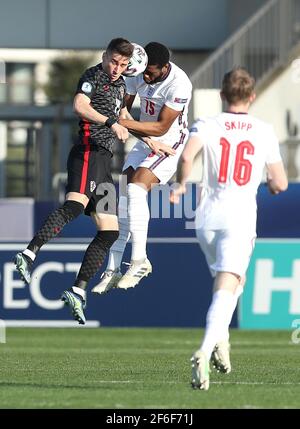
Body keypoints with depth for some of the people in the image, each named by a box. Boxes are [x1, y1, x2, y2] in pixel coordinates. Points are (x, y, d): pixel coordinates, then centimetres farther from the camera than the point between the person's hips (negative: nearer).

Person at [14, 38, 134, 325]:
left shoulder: (120, 84, 26)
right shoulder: (93, 76, 0)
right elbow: (80, 106, -20)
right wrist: (111, 122, -29)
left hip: (103, 161, 9)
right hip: (89, 152, -9)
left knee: (109, 232, 2)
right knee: (74, 205, -33)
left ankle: (78, 291, 1)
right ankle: (29, 254, -46)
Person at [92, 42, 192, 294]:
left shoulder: (178, 84, -26)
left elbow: (161, 127, -22)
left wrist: (123, 122, -26)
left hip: (170, 145, -7)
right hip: (146, 142, 7)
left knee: (136, 188, -26)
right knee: (123, 198, -3)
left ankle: (140, 261, -19)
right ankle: (113, 270, 2)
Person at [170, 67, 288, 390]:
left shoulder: (207, 125, 3)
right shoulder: (264, 132, 6)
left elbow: (186, 157, -17)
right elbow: (280, 184, 7)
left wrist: (180, 185, 1)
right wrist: (266, 182, 29)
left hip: (207, 218, 3)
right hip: (241, 220, -3)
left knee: (233, 279, 27)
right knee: (225, 291, -13)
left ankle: (220, 339, 11)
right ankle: (204, 353, -34)